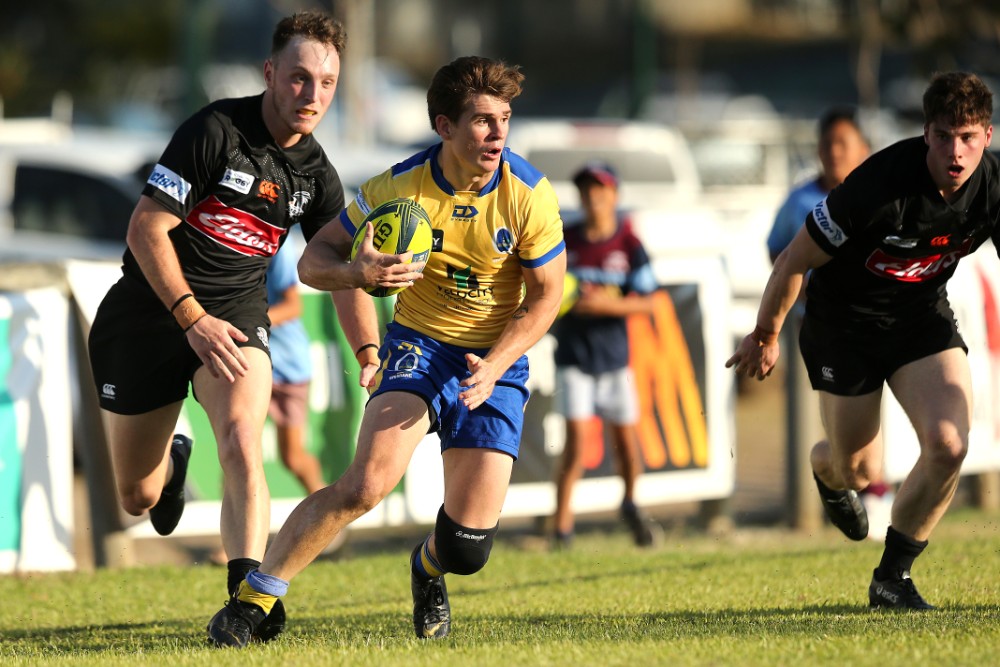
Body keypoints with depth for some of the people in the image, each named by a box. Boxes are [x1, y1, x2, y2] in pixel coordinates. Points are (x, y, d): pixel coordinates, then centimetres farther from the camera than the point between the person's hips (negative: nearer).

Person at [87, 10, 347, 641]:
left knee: (242, 446, -27)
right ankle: (173, 459, 44)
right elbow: (147, 228, -17)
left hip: (237, 312, 2)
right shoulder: (215, 131, -18)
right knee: (139, 498, 8)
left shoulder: (316, 174, -1)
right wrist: (192, 317, -23)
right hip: (150, 309, -2)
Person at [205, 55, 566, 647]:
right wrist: (360, 273, -29)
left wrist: (494, 367, -18)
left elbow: (547, 294, -4)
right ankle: (253, 599, -15)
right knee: (369, 482, -27)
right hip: (417, 344, -1)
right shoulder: (399, 187, -14)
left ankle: (428, 567, 36)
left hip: (495, 360, 1)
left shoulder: (530, 194, -14)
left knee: (469, 547, -5)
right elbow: (314, 261, -5)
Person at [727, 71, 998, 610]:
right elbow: (795, 260, -17)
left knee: (949, 445, -18)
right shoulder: (880, 185, -31)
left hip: (922, 317, 3)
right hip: (844, 323, -3)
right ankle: (827, 470, 49)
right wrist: (764, 337, -4)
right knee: (860, 471, 7)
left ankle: (892, 578, 2)